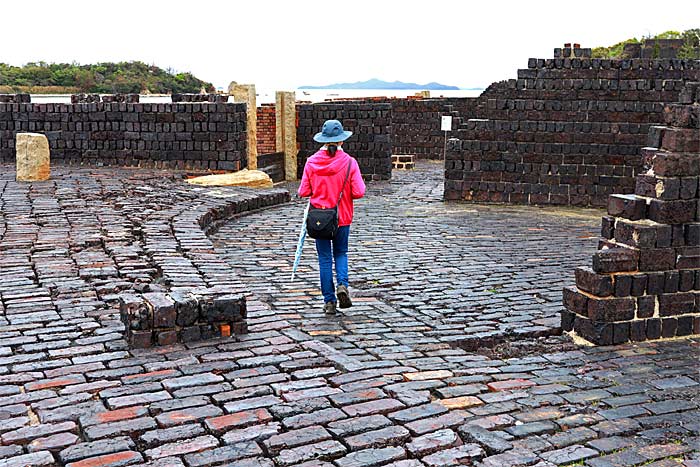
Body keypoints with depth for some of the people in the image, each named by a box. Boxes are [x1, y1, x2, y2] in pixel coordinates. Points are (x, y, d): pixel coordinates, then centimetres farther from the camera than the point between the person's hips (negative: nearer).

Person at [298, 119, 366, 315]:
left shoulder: (311, 162, -8)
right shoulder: (349, 162, -11)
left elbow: (303, 192, -6)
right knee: (341, 253, 21)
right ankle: (342, 284, -3)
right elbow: (359, 192, -14)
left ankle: (329, 301, 12)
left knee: (325, 258, 10)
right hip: (342, 217, 0)